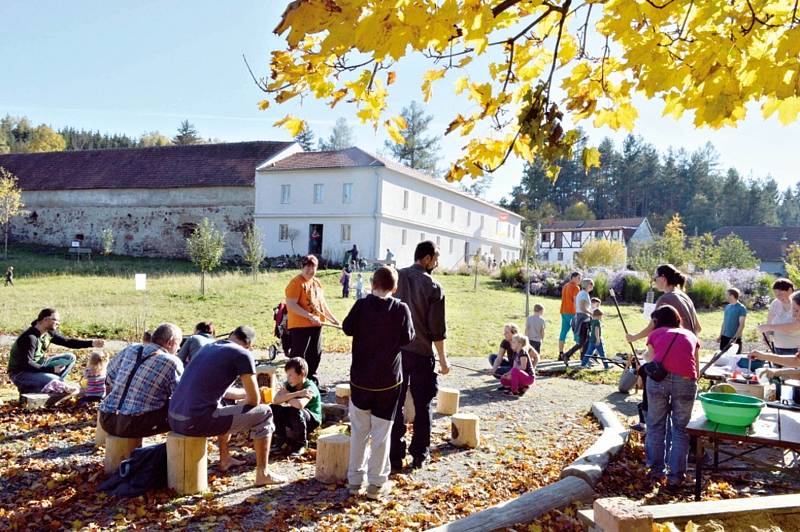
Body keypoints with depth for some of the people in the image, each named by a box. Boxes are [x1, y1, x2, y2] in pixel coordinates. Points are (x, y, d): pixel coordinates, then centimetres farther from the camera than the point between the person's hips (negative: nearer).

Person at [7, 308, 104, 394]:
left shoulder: (49, 333, -2)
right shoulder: (30, 338, -26)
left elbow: (67, 342, 4)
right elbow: (27, 363, -27)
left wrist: (92, 343, -5)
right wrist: (51, 369, -28)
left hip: (38, 365, 8)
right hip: (21, 373, -8)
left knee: (70, 358, -1)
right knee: (58, 381, -26)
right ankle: (27, 389, -5)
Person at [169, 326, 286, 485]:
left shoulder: (209, 347, 18)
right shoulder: (243, 355, -5)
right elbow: (254, 400, -2)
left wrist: (245, 393, 39)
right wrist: (240, 404, 19)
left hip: (174, 419, 8)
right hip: (197, 422, -8)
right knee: (264, 413, 6)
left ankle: (225, 459, 44)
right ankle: (263, 473, 12)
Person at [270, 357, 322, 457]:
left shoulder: (310, 387, -24)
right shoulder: (289, 384, -5)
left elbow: (300, 404, -43)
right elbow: (275, 400, -22)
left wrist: (286, 398, -22)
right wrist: (297, 394, -31)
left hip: (312, 420, -6)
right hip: (294, 421, 6)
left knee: (296, 412, -37)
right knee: (273, 408, -14)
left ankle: (301, 444, -13)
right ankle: (281, 439, 5)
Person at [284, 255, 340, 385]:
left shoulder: (317, 282, 13)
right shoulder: (296, 283, -12)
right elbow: (291, 305, -21)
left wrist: (332, 318, 20)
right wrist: (310, 316, -25)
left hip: (316, 326, 8)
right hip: (300, 326, -8)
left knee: (315, 355, 14)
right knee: (299, 357, -5)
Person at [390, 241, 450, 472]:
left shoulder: (396, 278, -1)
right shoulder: (433, 287, -10)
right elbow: (437, 329, -9)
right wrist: (443, 359, 1)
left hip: (395, 351, 3)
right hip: (422, 353, -3)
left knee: (395, 404, 9)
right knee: (422, 406, 12)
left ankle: (395, 456, 12)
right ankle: (419, 456, 20)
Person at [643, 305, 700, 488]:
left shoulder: (655, 334, 22)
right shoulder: (690, 335, 25)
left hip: (658, 378, 0)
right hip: (686, 380, 1)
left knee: (656, 425, 14)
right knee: (680, 428, 11)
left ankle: (656, 469, 20)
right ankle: (676, 475, 11)